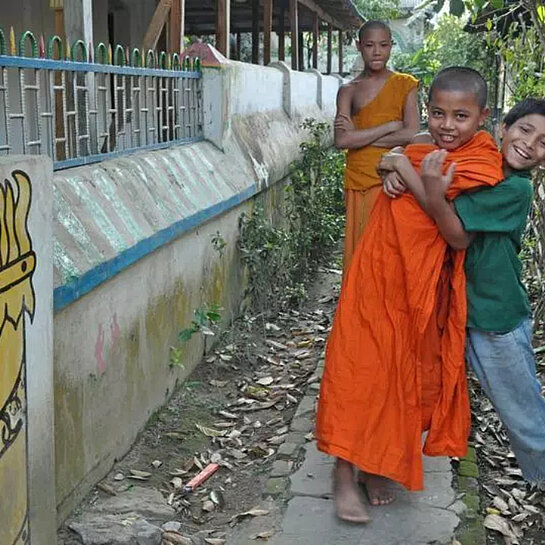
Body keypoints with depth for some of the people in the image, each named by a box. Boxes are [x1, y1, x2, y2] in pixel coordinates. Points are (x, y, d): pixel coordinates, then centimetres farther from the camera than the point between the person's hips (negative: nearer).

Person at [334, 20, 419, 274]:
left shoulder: (404, 84, 6)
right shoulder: (349, 90, 9)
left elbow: (412, 134, -8)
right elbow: (342, 140, -6)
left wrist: (359, 136, -7)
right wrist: (391, 125, -9)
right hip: (357, 180, 2)